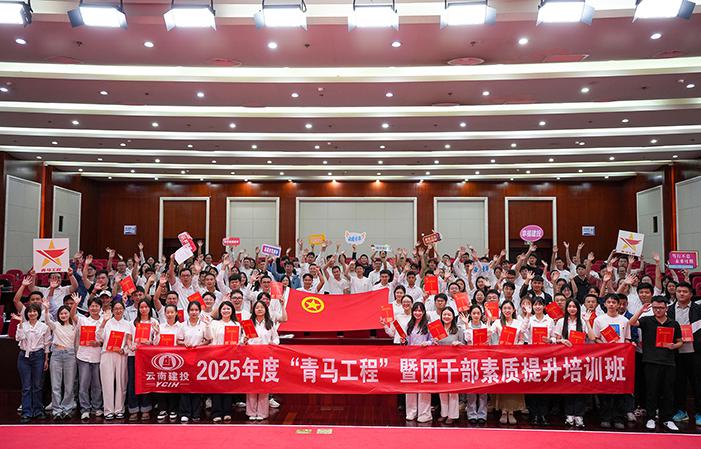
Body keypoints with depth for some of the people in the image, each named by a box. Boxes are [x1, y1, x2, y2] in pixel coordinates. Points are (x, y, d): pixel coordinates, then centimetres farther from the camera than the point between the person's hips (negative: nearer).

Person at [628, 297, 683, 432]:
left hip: (668, 362, 2)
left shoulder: (674, 324, 11)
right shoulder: (647, 321, 3)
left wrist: (673, 346, -4)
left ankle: (667, 419, 18)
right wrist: (641, 310, -15)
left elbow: (679, 342, 16)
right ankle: (650, 418, 11)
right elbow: (631, 323, -12)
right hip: (651, 361, -2)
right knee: (652, 390, 2)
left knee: (668, 391, 6)